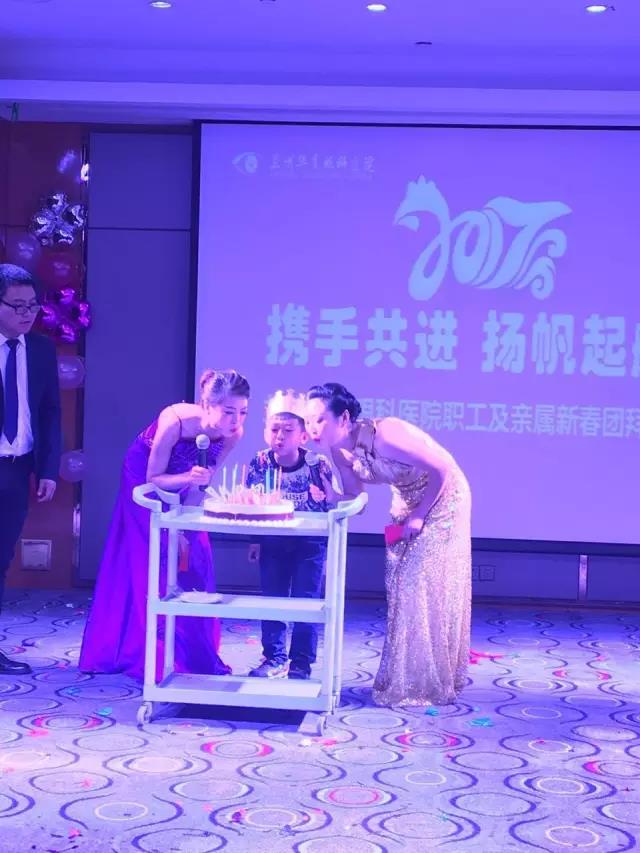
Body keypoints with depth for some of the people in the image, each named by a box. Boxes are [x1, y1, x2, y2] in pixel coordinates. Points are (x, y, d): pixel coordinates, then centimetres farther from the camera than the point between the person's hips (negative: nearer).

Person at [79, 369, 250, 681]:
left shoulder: (233, 434, -25)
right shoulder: (175, 421, -38)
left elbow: (201, 482, -11)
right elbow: (153, 478, -27)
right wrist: (189, 477, -44)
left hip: (180, 482, 4)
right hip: (144, 477, -4)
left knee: (191, 565, 0)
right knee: (151, 565, -5)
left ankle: (192, 653, 12)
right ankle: (150, 657, 3)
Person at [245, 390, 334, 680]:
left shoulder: (318, 465, -18)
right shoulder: (259, 464, -12)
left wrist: (322, 496, -24)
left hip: (310, 543, -3)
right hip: (272, 542, 3)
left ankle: (301, 662, 10)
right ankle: (274, 657, 22)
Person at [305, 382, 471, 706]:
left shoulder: (383, 436, -34)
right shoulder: (339, 451, -11)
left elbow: (442, 471, -29)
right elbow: (354, 496, -1)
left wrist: (419, 517, -21)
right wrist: (328, 496, -22)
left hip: (442, 498, -8)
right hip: (407, 501, 8)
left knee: (428, 588, -5)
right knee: (400, 587, 8)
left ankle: (427, 683, 6)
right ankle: (403, 678, 20)